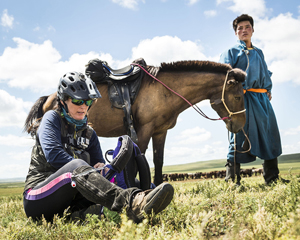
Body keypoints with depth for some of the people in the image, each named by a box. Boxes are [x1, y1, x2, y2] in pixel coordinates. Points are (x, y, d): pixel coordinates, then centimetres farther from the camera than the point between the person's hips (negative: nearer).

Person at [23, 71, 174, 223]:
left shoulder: (89, 133, 16)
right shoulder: (52, 119, 0)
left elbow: (98, 163, 9)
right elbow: (53, 155, -16)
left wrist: (101, 168, -15)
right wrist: (82, 170, -21)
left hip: (68, 200, 6)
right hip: (36, 198, -5)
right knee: (77, 166, -35)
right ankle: (131, 203, -60)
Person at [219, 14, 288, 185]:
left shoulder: (259, 53, 24)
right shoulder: (231, 52, 7)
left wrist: (269, 90, 12)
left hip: (263, 99, 6)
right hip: (243, 97, -6)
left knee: (270, 138, 7)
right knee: (240, 138, -9)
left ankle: (272, 178, 18)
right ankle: (232, 180, -2)